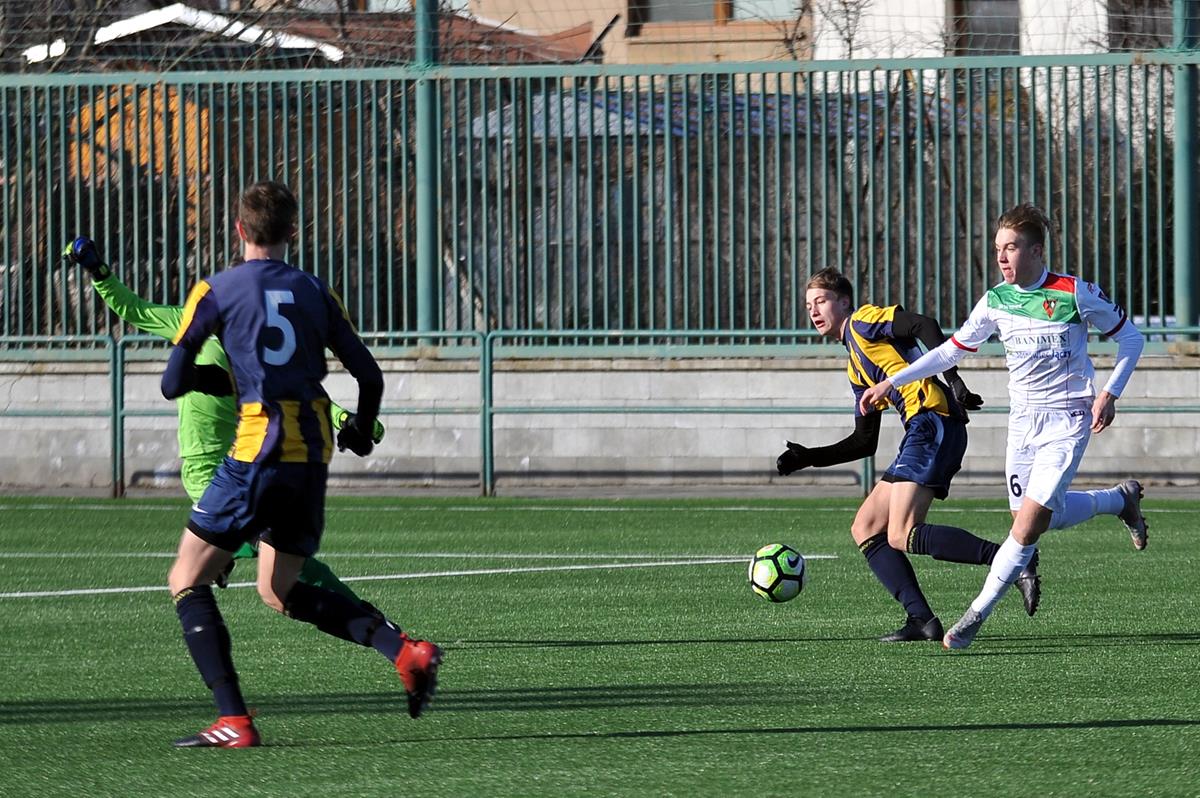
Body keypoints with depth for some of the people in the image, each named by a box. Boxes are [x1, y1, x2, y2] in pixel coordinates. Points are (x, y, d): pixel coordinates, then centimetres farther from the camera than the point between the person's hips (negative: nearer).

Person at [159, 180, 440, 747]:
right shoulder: (315, 292, 12)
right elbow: (370, 376, 12)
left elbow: (172, 384, 0)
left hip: (259, 450, -5)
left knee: (187, 581, 5)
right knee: (279, 592, 20)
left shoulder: (216, 291, 0)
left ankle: (234, 722, -9)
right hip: (314, 454, 5)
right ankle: (406, 651, 2)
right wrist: (361, 435, 32)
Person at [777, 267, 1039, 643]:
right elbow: (864, 442, 30)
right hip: (924, 433, 10)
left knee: (902, 536, -19)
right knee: (865, 529, 8)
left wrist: (953, 378, -23)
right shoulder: (856, 370, 30)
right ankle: (921, 620, -3)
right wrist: (808, 458, 24)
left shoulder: (863, 321, 4)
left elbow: (923, 325, -13)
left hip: (931, 423, -10)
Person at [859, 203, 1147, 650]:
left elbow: (1130, 338, -2)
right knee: (1041, 518, 8)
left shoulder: (1074, 294, -13)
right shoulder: (996, 302, 0)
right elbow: (952, 350, 10)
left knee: (1029, 524, -15)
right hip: (1023, 420, 6)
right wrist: (892, 383, 4)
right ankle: (1120, 500, 33)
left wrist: (1109, 394, -13)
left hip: (1068, 421, -6)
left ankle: (976, 616, -1)